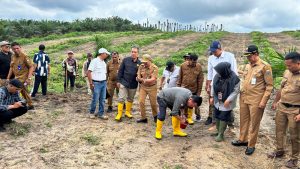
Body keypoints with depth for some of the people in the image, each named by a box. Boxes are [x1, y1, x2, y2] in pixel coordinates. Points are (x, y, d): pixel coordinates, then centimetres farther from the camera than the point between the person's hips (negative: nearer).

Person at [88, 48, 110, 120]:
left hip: (103, 83, 7)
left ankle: (101, 114, 17)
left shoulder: (104, 63, 14)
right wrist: (91, 83, -15)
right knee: (95, 99, -2)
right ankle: (92, 112, 18)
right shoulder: (94, 61, -9)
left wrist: (105, 81, 13)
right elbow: (89, 72, -13)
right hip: (96, 83, -7)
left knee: (102, 100, 7)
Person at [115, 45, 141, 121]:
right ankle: (119, 114, 5)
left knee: (130, 99, 15)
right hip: (123, 83, -1)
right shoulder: (125, 60, -4)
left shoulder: (139, 63, -2)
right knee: (121, 99, -3)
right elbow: (120, 71, 0)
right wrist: (118, 81, -3)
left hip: (133, 85, 2)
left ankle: (128, 112, 31)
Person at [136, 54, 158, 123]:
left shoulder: (155, 68, -13)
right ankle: (143, 118, 6)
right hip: (143, 87, 3)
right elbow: (138, 78, -1)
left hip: (152, 87, -3)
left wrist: (142, 79, -29)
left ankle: (155, 116, 32)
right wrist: (138, 79, -26)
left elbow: (153, 79, -20)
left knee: (153, 103, 6)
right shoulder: (141, 67, -3)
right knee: (141, 101, -7)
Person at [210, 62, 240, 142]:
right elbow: (213, 86, 7)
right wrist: (212, 97, 6)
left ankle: (221, 134, 15)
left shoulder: (234, 78, -21)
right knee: (217, 117, 15)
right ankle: (218, 131, 32)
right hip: (217, 101, 5)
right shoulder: (217, 76, -8)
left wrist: (228, 100, -19)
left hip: (226, 103, -5)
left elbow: (236, 91, -15)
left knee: (223, 118, 2)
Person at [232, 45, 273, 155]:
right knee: (243, 120, 16)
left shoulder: (265, 66, -11)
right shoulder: (248, 66, 10)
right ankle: (243, 140, 33)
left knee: (254, 123, 5)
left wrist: (263, 101, -14)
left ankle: (251, 145, 18)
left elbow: (269, 86, -11)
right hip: (243, 98, 7)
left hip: (256, 100, -6)